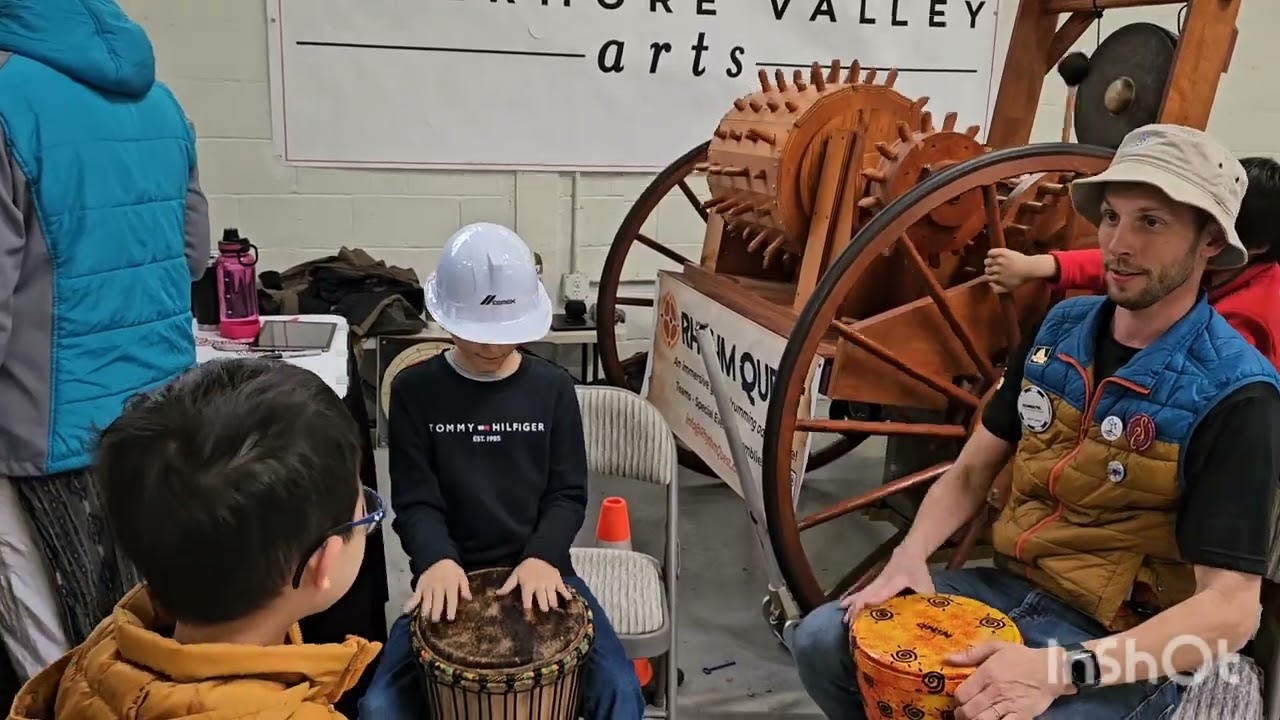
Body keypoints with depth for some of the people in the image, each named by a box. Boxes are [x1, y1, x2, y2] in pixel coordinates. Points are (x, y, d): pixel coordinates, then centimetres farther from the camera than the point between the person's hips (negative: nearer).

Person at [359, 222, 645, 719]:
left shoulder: (553, 388, 1)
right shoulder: (414, 391, -3)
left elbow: (568, 495, 0)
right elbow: (414, 503, -5)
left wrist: (541, 557, -19)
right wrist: (438, 560, -25)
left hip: (539, 570, 1)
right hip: (451, 574, 0)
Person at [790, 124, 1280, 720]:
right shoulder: (1059, 328, 2)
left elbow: (1230, 609, -22)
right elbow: (972, 471, 8)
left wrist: (1059, 669, -33)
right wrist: (911, 552, -11)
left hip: (1128, 652, -5)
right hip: (1011, 589, 6)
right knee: (822, 642, -6)